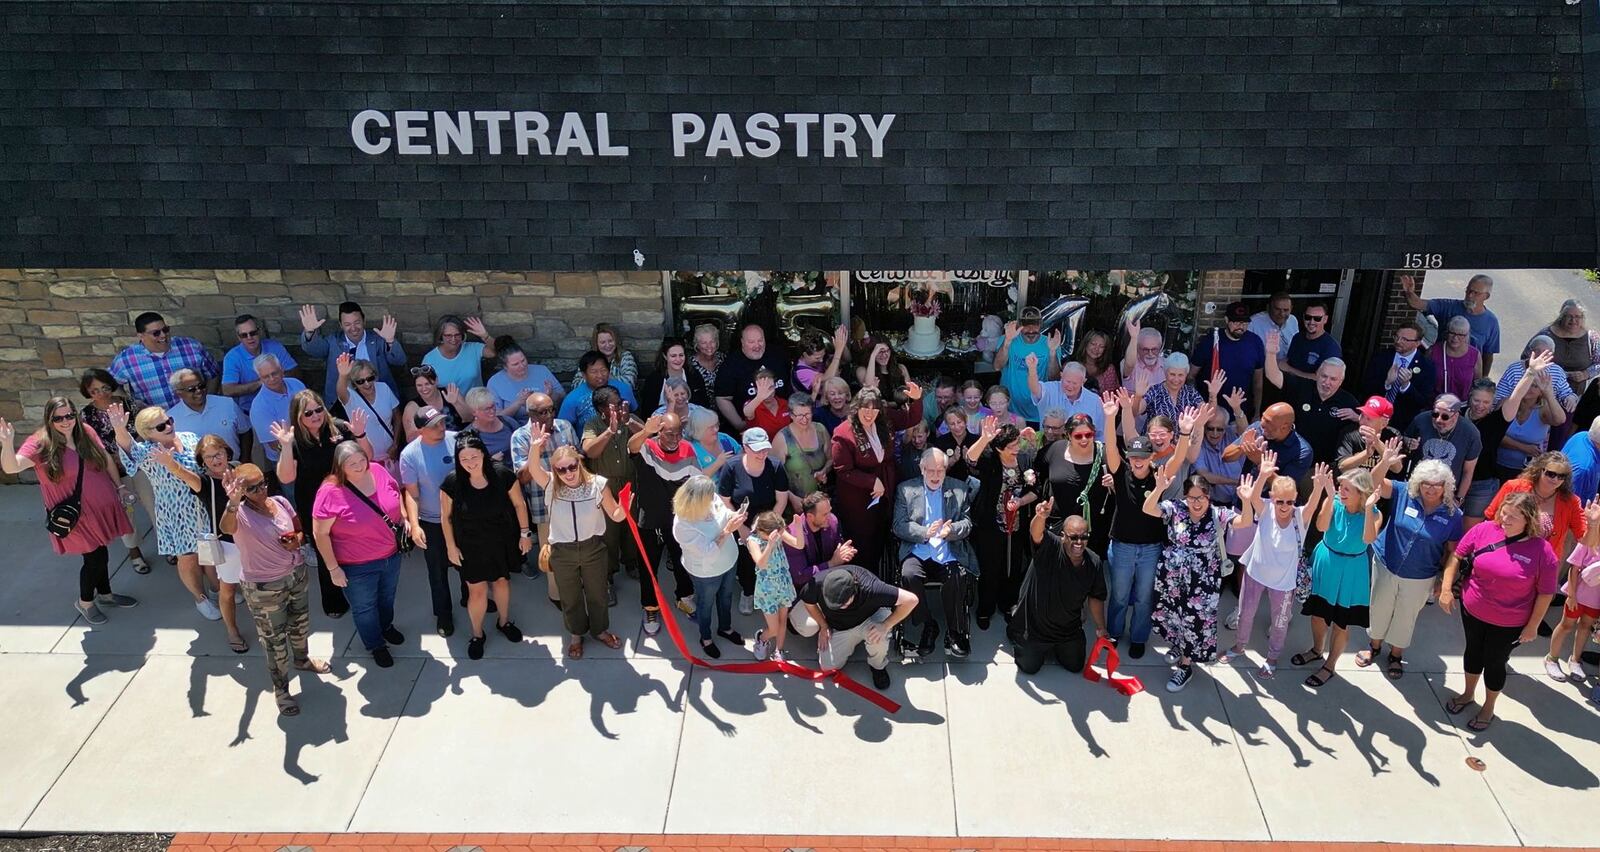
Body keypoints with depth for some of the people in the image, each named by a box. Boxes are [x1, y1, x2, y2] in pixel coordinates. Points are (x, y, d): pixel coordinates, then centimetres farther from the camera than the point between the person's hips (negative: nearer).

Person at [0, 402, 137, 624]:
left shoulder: (86, 432, -3)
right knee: (96, 557, -3)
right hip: (76, 514, -5)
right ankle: (85, 602, 22)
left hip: (101, 506, 5)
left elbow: (107, 459, 10)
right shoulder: (40, 444, -15)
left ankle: (105, 594, 41)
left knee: (100, 554, 19)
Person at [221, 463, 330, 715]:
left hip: (296, 574, 6)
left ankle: (302, 659, 57)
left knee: (300, 623, 28)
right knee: (274, 639, 10)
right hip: (263, 588, -6)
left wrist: (297, 540, -16)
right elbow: (226, 528, -47)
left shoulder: (281, 502, -6)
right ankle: (280, 689, 30)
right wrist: (232, 503, -66)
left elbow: (300, 530, 8)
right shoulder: (240, 514, -23)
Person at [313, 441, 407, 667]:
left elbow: (396, 495, 7)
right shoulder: (331, 492, -28)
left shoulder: (378, 471, -14)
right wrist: (333, 568, -17)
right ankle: (376, 645, 46)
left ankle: (386, 626, 61)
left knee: (387, 597, 31)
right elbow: (320, 533, -20)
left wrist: (404, 519, -6)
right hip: (358, 567, -5)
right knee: (364, 607, 20)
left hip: (391, 555, 5)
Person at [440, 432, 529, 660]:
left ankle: (504, 622, 48)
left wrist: (525, 533, -1)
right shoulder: (452, 482, -22)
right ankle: (477, 634, 31)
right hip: (470, 547, -1)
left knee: (501, 581, 22)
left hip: (501, 543, 1)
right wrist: (451, 547, -3)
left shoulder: (502, 475, -21)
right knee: (477, 591, 5)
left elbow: (519, 504, -6)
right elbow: (446, 517, -8)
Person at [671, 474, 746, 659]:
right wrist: (728, 530, -38)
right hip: (707, 572, -6)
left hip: (729, 560, 6)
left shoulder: (711, 499, -24)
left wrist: (735, 517, -25)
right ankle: (706, 638, 50)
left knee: (726, 597, 30)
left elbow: (725, 512, -3)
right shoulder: (683, 525, -38)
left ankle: (725, 628, 58)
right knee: (706, 605, 23)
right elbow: (709, 551, -33)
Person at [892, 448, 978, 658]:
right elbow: (899, 526, 2)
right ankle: (928, 626, -9)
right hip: (917, 552, 0)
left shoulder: (960, 489, 12)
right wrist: (925, 532, -16)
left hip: (949, 553, 0)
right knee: (909, 575, -31)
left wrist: (951, 530, -16)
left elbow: (967, 523, 8)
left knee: (959, 577, -30)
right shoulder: (905, 489, 9)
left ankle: (956, 633, -9)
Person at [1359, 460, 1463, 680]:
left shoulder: (1453, 514, -15)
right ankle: (1374, 647, 47)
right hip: (1386, 567, 1)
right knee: (1379, 609, 21)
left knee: (1405, 617, 20)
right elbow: (1377, 482, -31)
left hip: (1419, 578, 0)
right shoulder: (1404, 493, -16)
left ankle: (1396, 656, 44)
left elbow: (1452, 551, -5)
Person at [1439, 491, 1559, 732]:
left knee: (1494, 663, 14)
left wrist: (1533, 626, -8)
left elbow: (1545, 593, -12)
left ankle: (1488, 707, 40)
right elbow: (1456, 555, -3)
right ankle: (1468, 694, 49)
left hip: (1508, 623, -3)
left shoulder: (1542, 551, -21)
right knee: (1473, 651, 24)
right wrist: (1446, 588, -9)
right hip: (1472, 611, 3)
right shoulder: (1484, 530, -15)